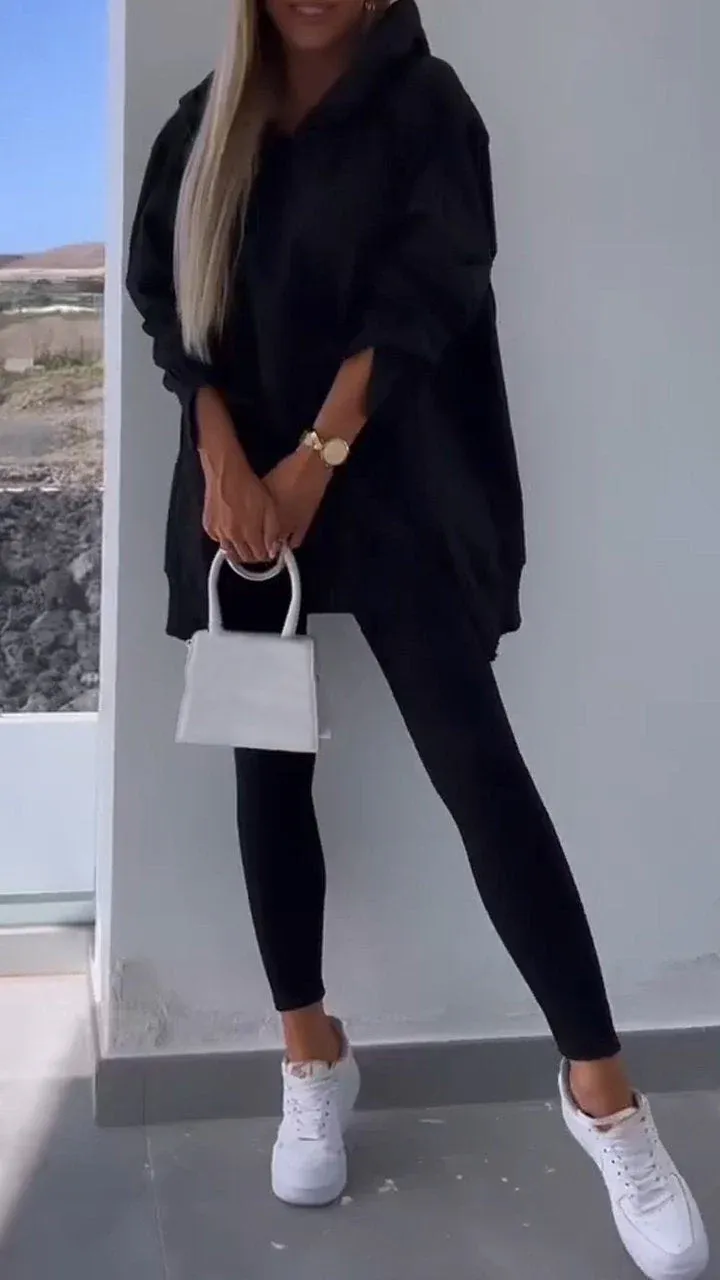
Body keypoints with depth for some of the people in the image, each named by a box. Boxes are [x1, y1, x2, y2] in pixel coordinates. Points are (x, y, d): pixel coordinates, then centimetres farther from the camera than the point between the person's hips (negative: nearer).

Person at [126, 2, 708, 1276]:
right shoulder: (205, 126, 15)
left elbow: (418, 298, -8)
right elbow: (169, 299, 5)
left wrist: (317, 460, -14)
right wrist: (225, 470, -9)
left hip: (391, 485, -4)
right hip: (245, 486, 4)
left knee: (477, 761, -13)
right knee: (269, 766, 4)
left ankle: (599, 1085, -8)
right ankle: (312, 1058, 18)